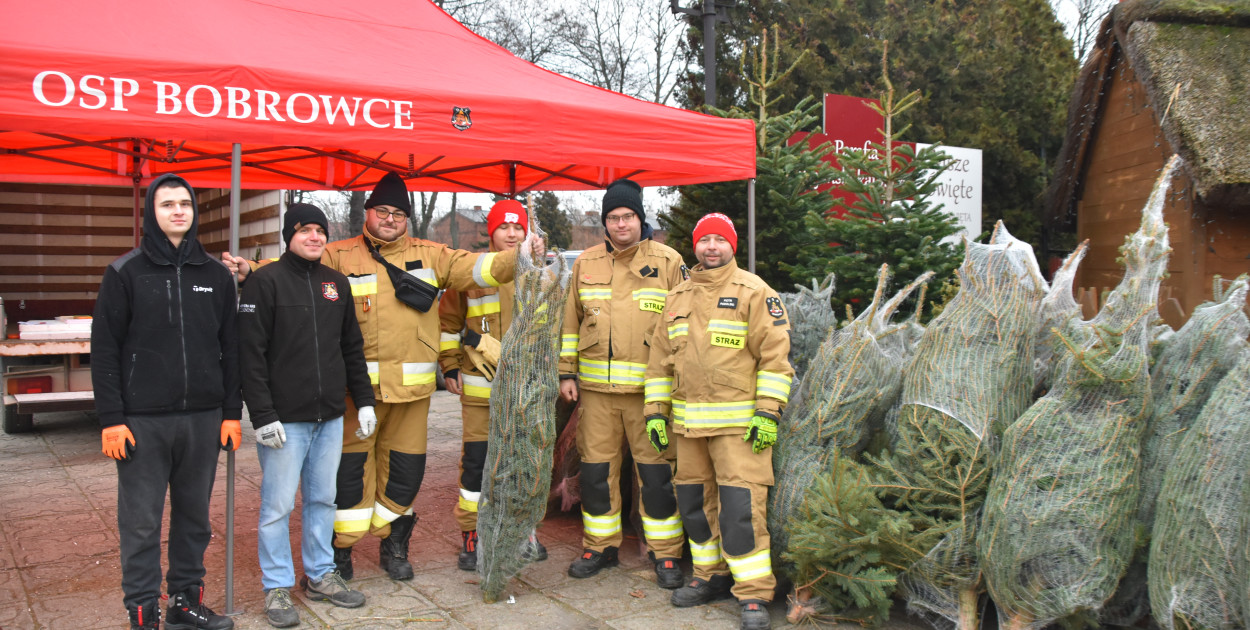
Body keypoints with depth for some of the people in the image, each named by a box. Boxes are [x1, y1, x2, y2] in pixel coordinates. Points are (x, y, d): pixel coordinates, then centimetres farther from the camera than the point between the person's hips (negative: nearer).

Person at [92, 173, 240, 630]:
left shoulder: (216, 275, 8)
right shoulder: (126, 273, -1)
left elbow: (230, 349, 10)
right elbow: (104, 350, -2)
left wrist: (232, 412, 6)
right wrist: (111, 419, -8)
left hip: (202, 419, 3)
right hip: (143, 421, -3)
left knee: (195, 517, 12)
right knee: (140, 523, 2)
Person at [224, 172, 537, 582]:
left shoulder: (429, 255, 10)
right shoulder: (339, 256, 3)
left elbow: (475, 269, 5)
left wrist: (520, 258, -8)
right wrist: (249, 270, -19)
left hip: (412, 386, 3)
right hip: (356, 384, -2)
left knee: (405, 469, 11)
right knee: (352, 467, 0)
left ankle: (393, 545, 30)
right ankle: (339, 549, 18)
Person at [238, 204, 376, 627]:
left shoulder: (337, 283, 11)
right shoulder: (266, 282, -7)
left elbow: (352, 347, 17)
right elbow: (250, 354, -11)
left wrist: (364, 400, 12)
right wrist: (262, 416, -16)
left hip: (330, 418, 6)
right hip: (285, 420, -5)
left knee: (323, 499, 14)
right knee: (278, 505, 2)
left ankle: (320, 576, 28)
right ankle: (277, 587, 15)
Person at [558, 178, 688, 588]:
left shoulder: (668, 261, 2)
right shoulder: (586, 263, 11)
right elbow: (571, 321, 15)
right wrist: (567, 372, 11)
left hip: (649, 389, -3)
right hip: (596, 387, 3)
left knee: (656, 471, 0)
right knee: (596, 469, 10)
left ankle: (665, 553, 14)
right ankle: (600, 546, 25)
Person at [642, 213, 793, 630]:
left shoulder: (753, 292, -2)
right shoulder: (678, 297, 14)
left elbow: (774, 354, -7)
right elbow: (660, 359, 17)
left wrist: (769, 412, -13)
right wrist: (656, 411, 11)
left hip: (739, 422, -6)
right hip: (687, 422, 6)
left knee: (740, 505, -9)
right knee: (695, 500, 13)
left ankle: (753, 593, 0)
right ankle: (711, 576, 29)